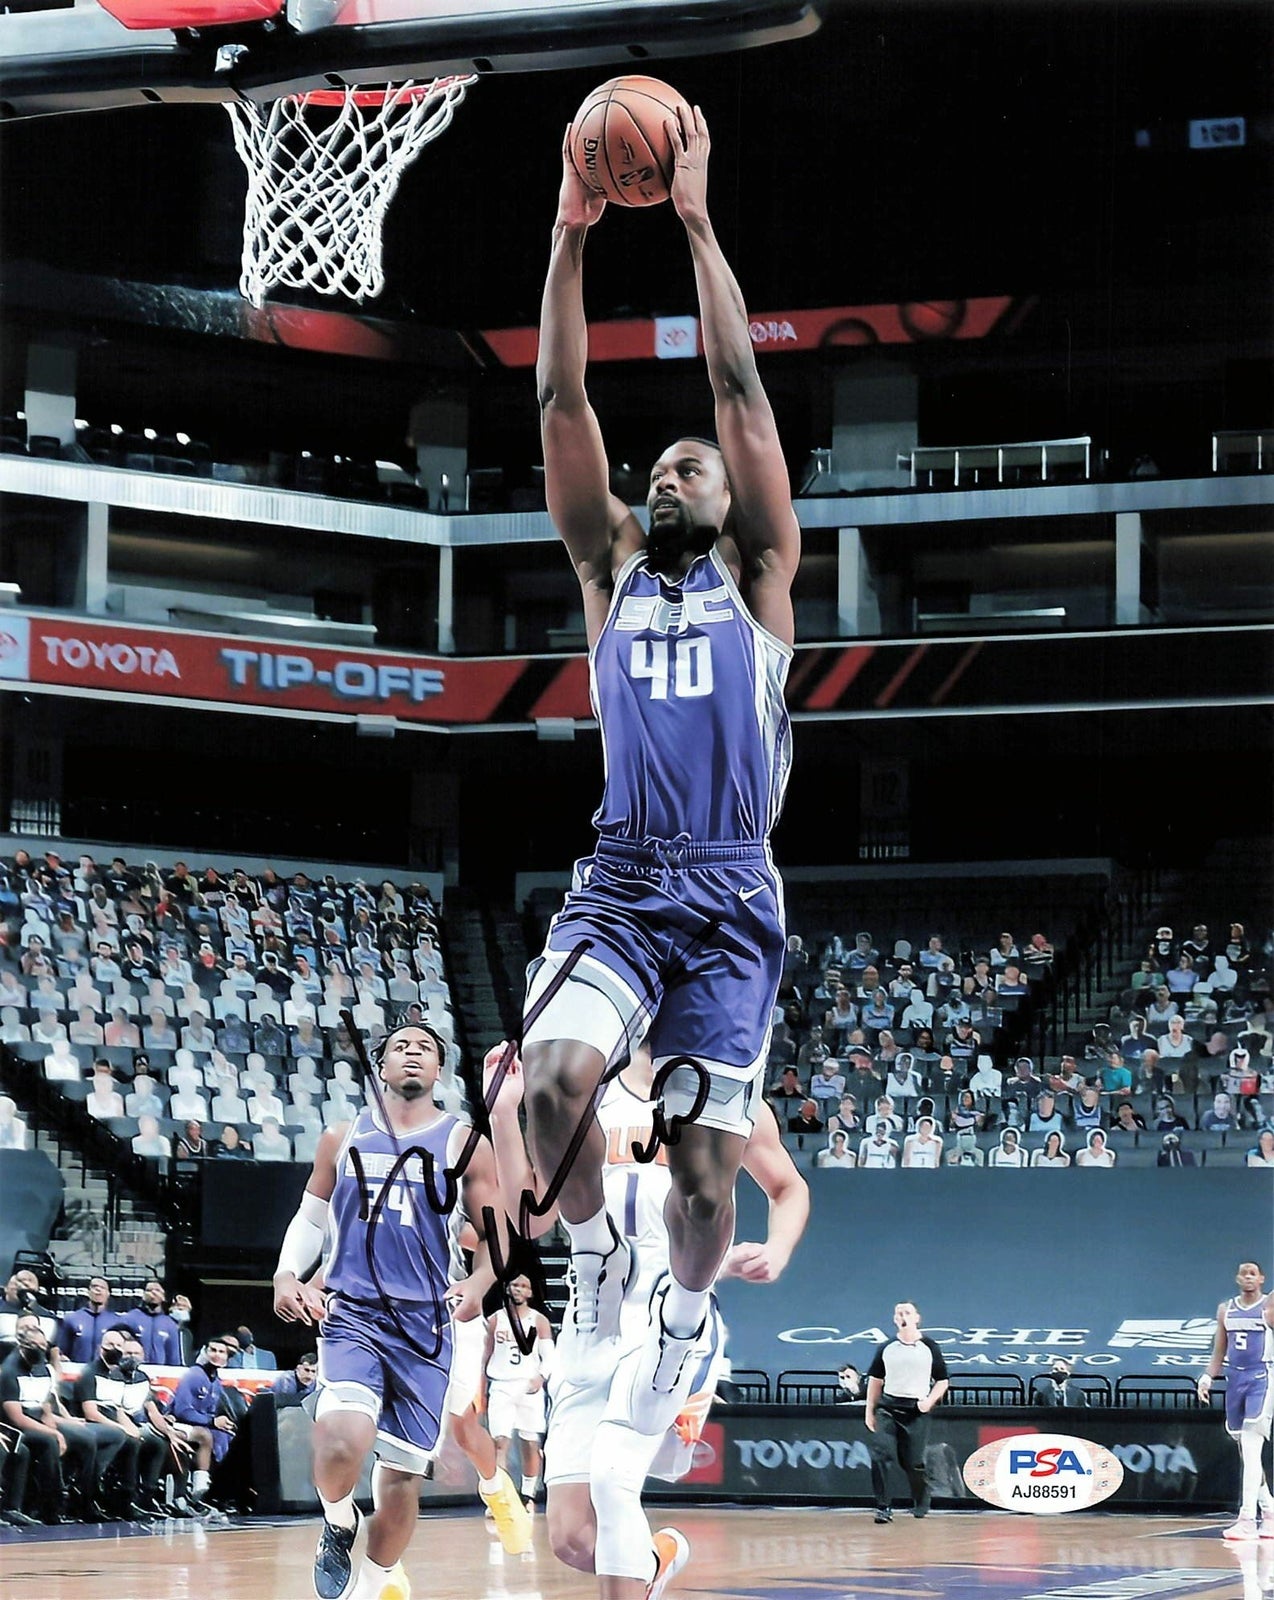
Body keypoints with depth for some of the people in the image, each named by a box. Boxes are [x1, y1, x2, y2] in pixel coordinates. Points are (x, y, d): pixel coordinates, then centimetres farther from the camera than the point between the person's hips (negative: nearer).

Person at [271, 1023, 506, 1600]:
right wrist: (287, 1275, 0)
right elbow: (310, 1217, 18)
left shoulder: (465, 1145, 6)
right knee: (343, 1438, -27)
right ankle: (339, 1524, 4)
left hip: (424, 1325, 1)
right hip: (351, 1314, -1)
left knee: (402, 1474, 5)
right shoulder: (343, 1140, 10)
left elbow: (496, 1234, 7)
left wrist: (478, 1284, -13)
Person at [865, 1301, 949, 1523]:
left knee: (914, 1462, 0)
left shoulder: (929, 1347, 3)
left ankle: (921, 1506, 23)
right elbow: (875, 1379, 16)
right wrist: (870, 1411, 11)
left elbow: (942, 1380, 9)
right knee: (881, 1455, -14)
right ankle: (883, 1507, -9)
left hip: (916, 1411, -2)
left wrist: (930, 1400, -8)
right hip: (887, 1408, 2)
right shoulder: (886, 1348, 9)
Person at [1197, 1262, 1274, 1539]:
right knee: (1245, 1451, 11)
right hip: (1234, 1378, 6)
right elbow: (1219, 1351, 15)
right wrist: (1208, 1377, 4)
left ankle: (1247, 1520, -19)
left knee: (1251, 1448, -16)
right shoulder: (1226, 1309, 12)